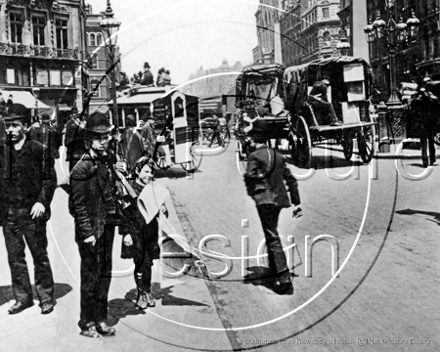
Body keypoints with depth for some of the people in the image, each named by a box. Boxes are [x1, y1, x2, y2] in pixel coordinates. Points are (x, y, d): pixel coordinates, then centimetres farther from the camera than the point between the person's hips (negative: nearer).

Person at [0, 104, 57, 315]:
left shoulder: (38, 150, -5)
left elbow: (50, 179, -3)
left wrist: (42, 202, -14)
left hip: (32, 212, -4)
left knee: (40, 256, 5)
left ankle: (46, 297, 17)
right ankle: (22, 297, 22)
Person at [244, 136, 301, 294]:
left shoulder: (254, 156, -5)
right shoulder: (278, 156, 15)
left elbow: (250, 177, -14)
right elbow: (290, 179, 15)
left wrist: (252, 193, 7)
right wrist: (296, 202, 17)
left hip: (264, 199, -7)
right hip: (279, 198, 7)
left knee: (272, 237, -9)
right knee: (271, 233, 24)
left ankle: (284, 278, -14)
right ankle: (273, 268, 36)